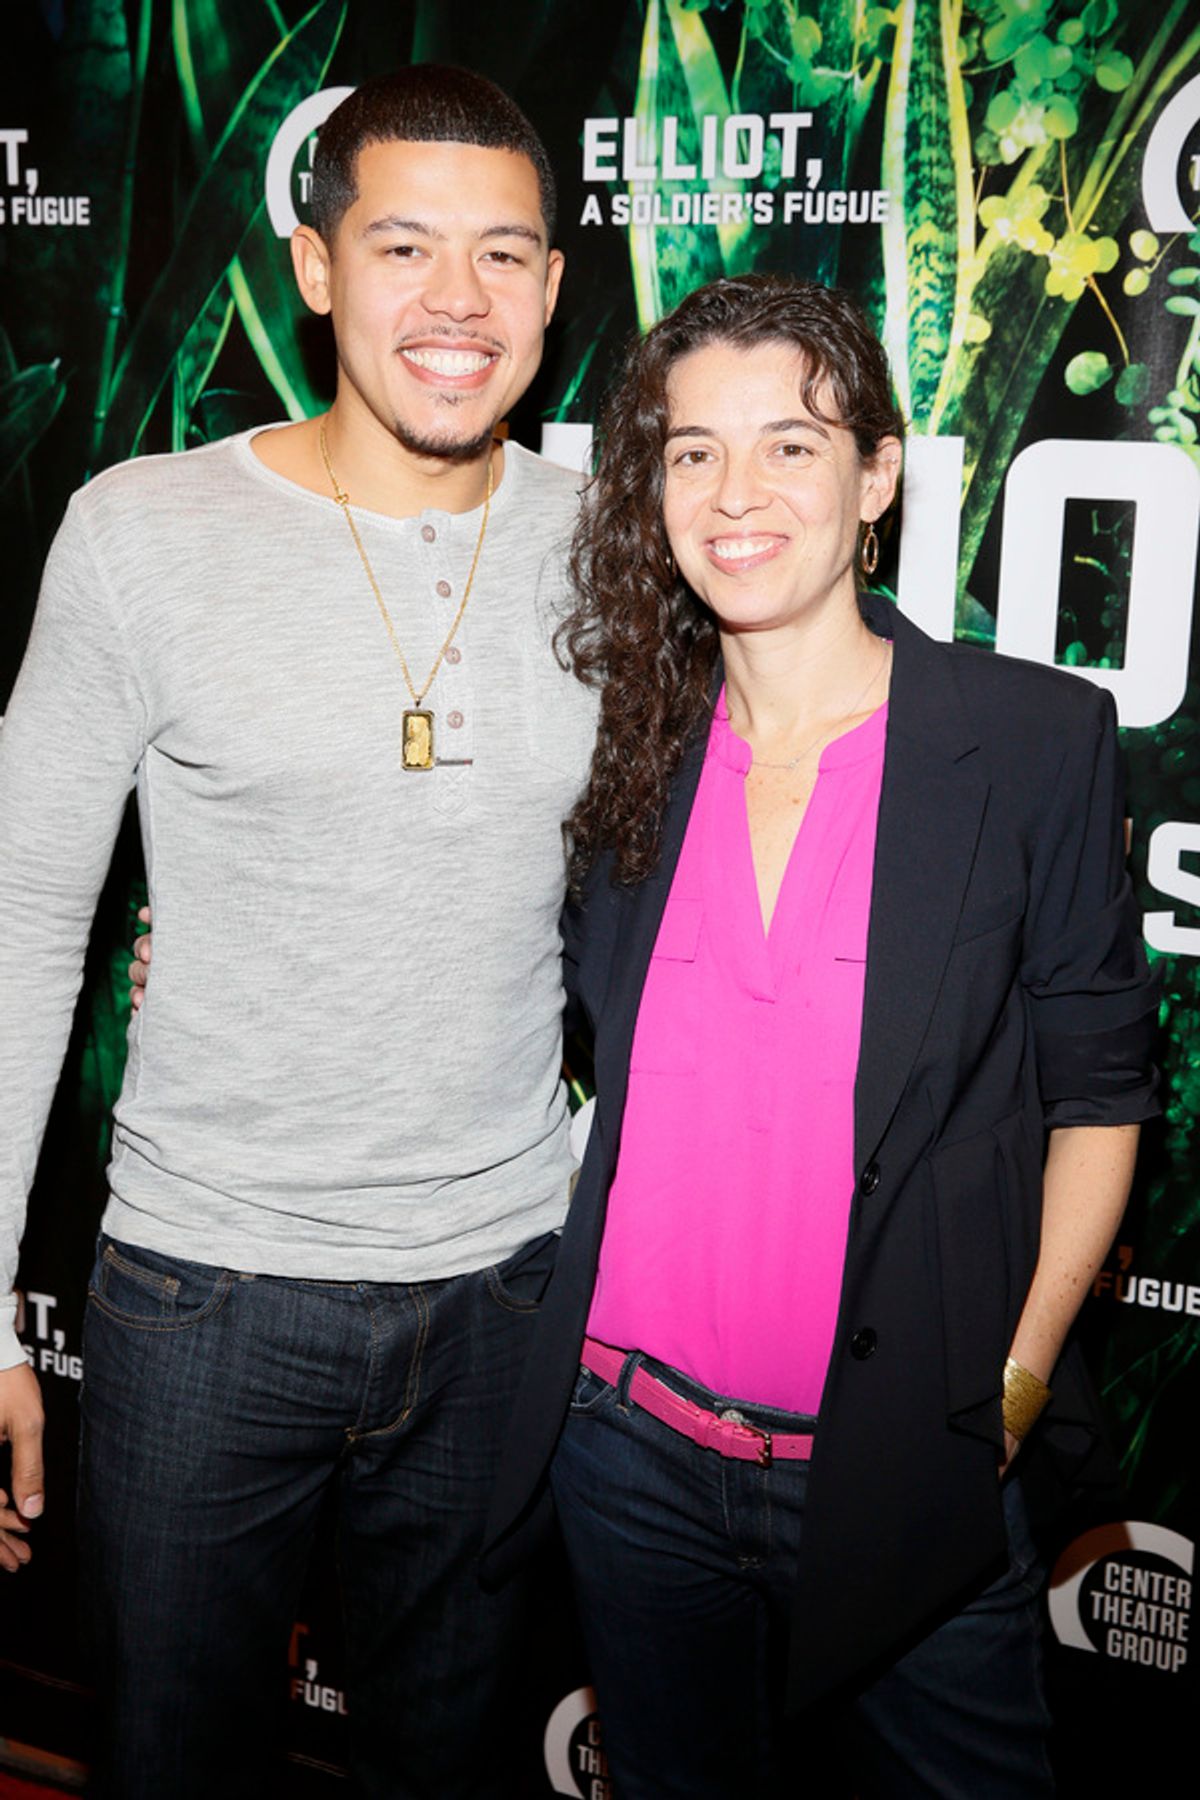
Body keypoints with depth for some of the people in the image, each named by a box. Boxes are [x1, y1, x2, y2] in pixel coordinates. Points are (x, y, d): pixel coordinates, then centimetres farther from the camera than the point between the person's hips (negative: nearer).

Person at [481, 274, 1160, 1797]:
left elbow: (1096, 1087, -2)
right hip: (632, 1453, 3)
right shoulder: (632, 747, 3)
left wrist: (1020, 1373, -9)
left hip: (916, 1476, -3)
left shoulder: (1037, 740, -6)